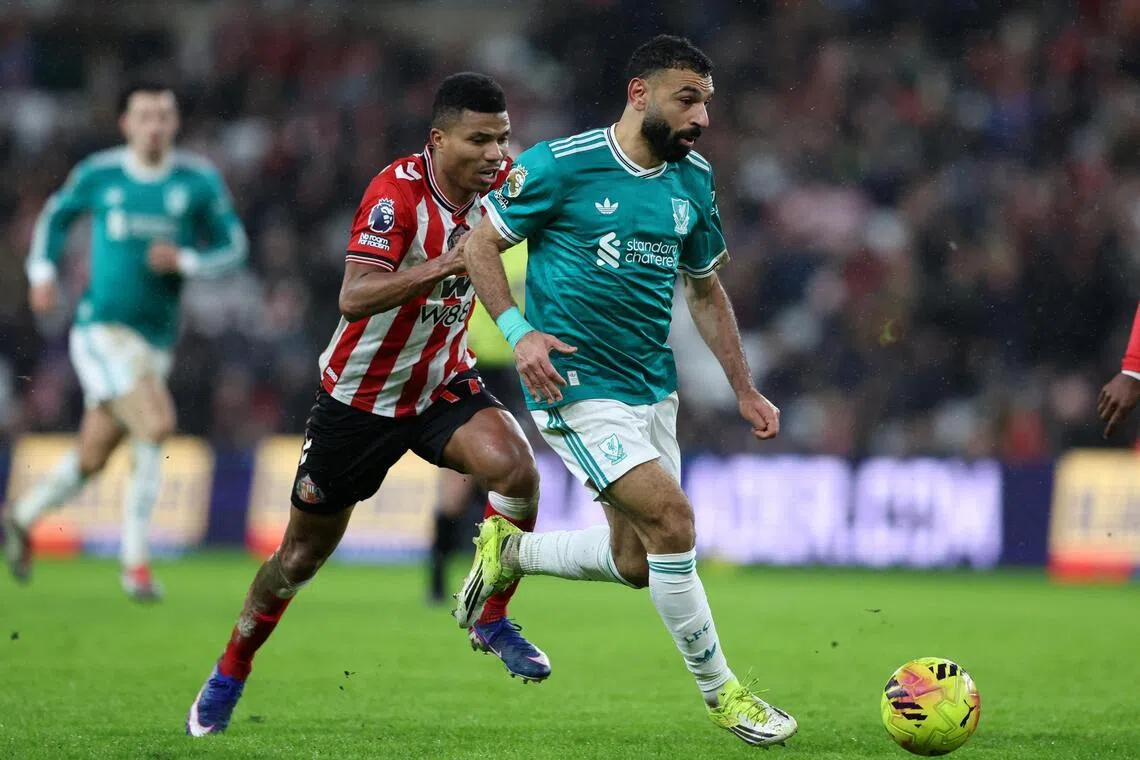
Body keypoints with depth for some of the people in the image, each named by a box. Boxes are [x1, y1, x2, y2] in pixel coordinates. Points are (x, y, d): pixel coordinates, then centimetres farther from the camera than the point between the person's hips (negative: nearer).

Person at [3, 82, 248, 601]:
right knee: (157, 426, -24)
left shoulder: (199, 182, 1)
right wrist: (42, 272, 3)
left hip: (156, 340, 4)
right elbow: (56, 216, 17)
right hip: (102, 328, -4)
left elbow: (233, 249, 4)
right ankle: (135, 560, -13)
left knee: (90, 459, 12)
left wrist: (185, 261, -14)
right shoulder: (98, 174, 0)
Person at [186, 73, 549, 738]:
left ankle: (492, 620, -6)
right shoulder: (398, 191, -27)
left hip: (443, 382, 4)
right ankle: (230, 676, 32)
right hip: (360, 397, -4)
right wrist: (448, 263, -48)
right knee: (303, 555, 8)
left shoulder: (497, 183, -10)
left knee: (515, 466, -27)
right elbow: (355, 297, -39)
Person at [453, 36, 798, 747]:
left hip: (652, 388, 7)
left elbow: (705, 289, 19)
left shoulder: (694, 180, 6)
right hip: (580, 387, -7)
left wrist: (746, 390, 16)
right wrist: (520, 330, -19)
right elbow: (480, 246, -5)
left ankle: (509, 553, 35)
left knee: (635, 562, 8)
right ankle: (722, 693, -4)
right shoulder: (561, 164, -12)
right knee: (672, 518, -19)